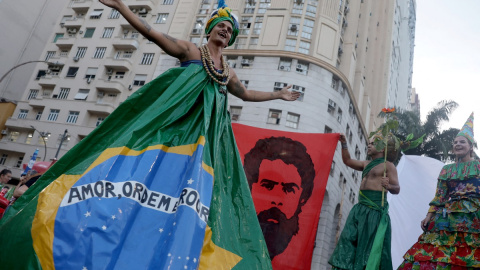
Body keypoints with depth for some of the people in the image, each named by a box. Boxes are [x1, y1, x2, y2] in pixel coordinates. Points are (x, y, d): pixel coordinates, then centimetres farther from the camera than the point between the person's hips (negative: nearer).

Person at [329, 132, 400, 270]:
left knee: (372, 242, -6)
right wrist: (344, 144, 14)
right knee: (349, 237, -1)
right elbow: (348, 161, 24)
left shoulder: (388, 165, -1)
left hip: (375, 209, -7)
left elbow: (397, 188, -8)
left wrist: (388, 186, -30)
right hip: (360, 207, 7)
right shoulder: (366, 164, 19)